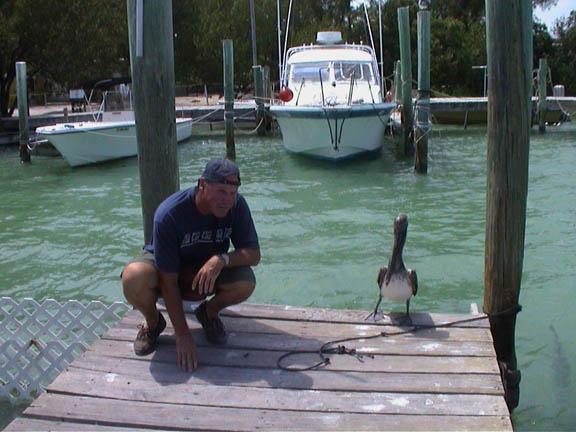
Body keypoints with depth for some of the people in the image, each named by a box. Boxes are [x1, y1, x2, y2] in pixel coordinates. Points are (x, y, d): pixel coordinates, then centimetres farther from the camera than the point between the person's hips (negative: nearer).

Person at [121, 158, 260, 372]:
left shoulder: (237, 205, -20)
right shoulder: (169, 214, -31)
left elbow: (253, 255, -18)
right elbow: (168, 281, -28)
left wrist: (221, 259, -40)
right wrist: (182, 335, -28)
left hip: (207, 272, 3)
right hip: (162, 266, -2)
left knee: (245, 282, -29)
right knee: (134, 279, -37)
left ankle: (209, 312, 5)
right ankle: (153, 322, -2)